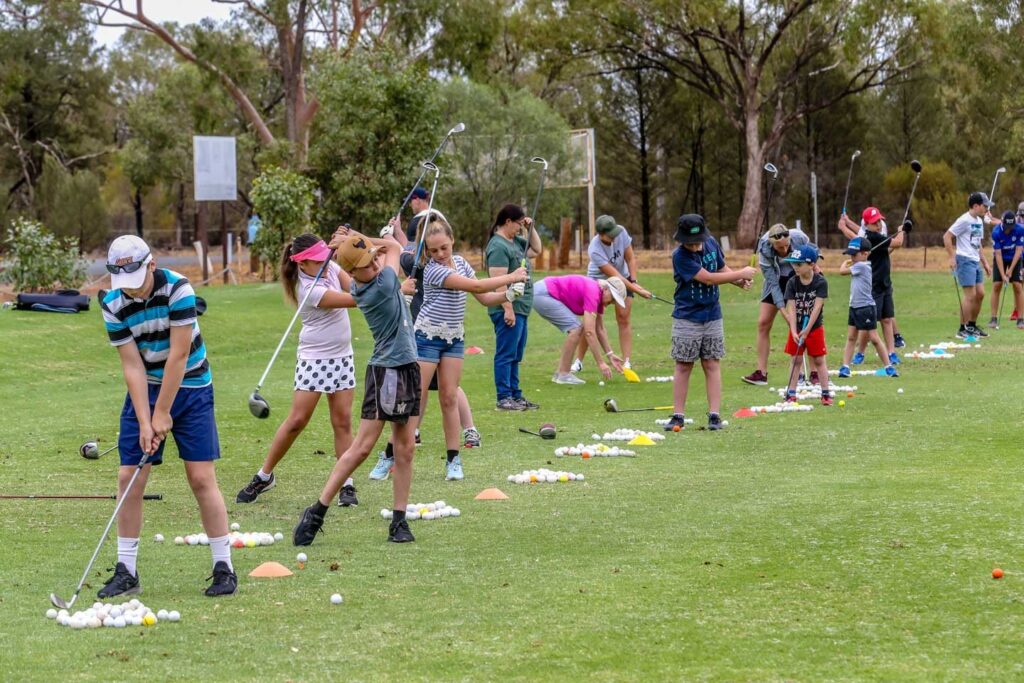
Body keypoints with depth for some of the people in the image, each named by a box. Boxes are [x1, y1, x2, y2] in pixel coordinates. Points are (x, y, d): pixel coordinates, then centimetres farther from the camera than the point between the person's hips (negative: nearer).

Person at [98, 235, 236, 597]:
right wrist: (144, 422, -17)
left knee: (202, 478, -8)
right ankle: (126, 571, 6)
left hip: (189, 387, -3)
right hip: (145, 389, 3)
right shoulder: (113, 305, -10)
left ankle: (224, 567, -1)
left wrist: (162, 414, -18)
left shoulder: (178, 288, -21)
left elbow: (178, 355, -20)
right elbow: (133, 366, -10)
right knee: (129, 478, -3)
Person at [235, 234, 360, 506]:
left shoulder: (330, 267, 2)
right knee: (297, 420, -6)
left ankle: (347, 485, 5)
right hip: (314, 358, -7)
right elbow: (355, 299, -24)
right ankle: (264, 476, 8)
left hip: (342, 356, 7)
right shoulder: (309, 289, -22)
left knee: (342, 420, 2)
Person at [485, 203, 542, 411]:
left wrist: (530, 228, 15)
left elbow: (536, 249, 30)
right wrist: (508, 309, -25)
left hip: (520, 309, 10)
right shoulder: (498, 246, -16)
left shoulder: (515, 240, 14)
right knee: (506, 354, -5)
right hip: (508, 310, -10)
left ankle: (515, 395, 22)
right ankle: (504, 398, -2)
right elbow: (499, 282, -22)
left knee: (515, 355, 15)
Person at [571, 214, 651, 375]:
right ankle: (578, 361, 6)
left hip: (623, 279, 3)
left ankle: (627, 362, -8)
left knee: (623, 319, -7)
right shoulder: (595, 250, -35)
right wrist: (637, 291, -34)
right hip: (598, 280, -3)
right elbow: (614, 275, -33)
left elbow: (630, 258, -10)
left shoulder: (621, 232, -24)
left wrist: (633, 281, -19)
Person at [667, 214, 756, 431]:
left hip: (712, 316, 4)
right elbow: (708, 278, -23)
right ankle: (678, 416, 5)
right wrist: (741, 273, -17)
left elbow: (722, 268, 14)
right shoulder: (680, 256, -20)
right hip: (687, 319, -4)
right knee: (683, 366, 1)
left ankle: (714, 415, 3)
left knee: (712, 365, 3)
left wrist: (740, 282, -7)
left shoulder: (711, 243, -2)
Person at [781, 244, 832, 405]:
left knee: (819, 361, 4)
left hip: (815, 327, -2)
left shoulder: (821, 282, -13)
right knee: (796, 361, 6)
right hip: (797, 328, 2)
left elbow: (817, 307, -18)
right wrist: (794, 332, -20)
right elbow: (791, 309, -10)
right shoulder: (792, 283, -6)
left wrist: (807, 330, -23)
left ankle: (826, 393, 10)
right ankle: (791, 394, 9)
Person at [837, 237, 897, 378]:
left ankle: (888, 366, 2)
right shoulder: (858, 266, 11)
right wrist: (848, 263, 2)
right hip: (854, 307, 9)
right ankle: (845, 367, 8)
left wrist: (845, 263, 5)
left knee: (874, 338, -4)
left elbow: (842, 271, -13)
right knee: (851, 337, 7)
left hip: (866, 308, -9)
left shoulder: (862, 266, -16)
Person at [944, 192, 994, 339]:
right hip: (965, 260, -9)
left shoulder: (979, 221, 15)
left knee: (980, 294, 8)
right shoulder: (965, 220, -12)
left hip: (976, 261, 9)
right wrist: (952, 257, -18)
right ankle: (962, 329, -4)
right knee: (970, 295, -10)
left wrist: (984, 261, 21)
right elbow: (947, 236, -15)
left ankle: (972, 326, 20)